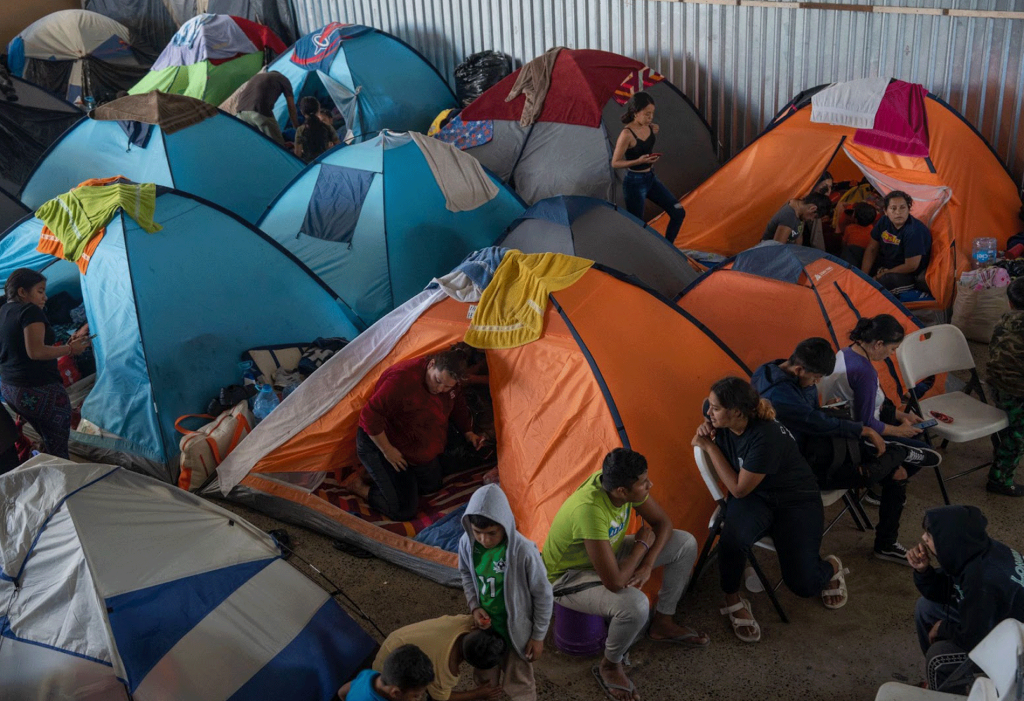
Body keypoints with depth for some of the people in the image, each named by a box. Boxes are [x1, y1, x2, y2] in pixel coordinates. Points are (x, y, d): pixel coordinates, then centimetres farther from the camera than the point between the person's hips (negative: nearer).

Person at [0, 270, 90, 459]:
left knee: (48, 442, 19)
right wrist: (70, 349, -12)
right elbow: (35, 352, -23)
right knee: (58, 450, -2)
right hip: (40, 391, -9)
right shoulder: (30, 311, -14)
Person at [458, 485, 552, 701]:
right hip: (485, 626, 4)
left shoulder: (523, 551, -31)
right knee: (485, 682, 24)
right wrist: (474, 607, -10)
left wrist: (538, 635, -7)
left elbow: (543, 594, -16)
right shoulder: (466, 543, -19)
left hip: (516, 630, -4)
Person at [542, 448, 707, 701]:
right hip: (568, 576, -8)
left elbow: (662, 522, -1)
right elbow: (614, 582, -40)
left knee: (686, 544, 1)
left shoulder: (621, 483, -19)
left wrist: (648, 565, -16)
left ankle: (662, 623, 19)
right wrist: (642, 544, -24)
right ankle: (609, 666, -5)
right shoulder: (590, 510, -42)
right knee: (635, 604, -36)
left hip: (607, 553, 8)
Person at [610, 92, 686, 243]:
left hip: (651, 179, 7)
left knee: (678, 213, 5)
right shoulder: (627, 134, -22)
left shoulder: (652, 128, -1)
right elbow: (615, 163, -18)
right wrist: (639, 161, -27)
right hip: (634, 183, -7)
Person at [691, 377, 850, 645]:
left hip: (796, 500, -4)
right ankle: (733, 602, -6)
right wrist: (705, 430, -8)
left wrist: (709, 446, -22)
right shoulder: (719, 419, -13)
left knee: (803, 584, -13)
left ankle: (832, 568, 24)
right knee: (733, 538, -33)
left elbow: (739, 489, -25)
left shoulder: (766, 437, -34)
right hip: (754, 497, 4)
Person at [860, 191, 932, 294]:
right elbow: (872, 249, 4)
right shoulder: (884, 222, -7)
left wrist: (884, 274, -14)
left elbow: (911, 266, -24)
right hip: (886, 264, 8)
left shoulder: (914, 232, -29)